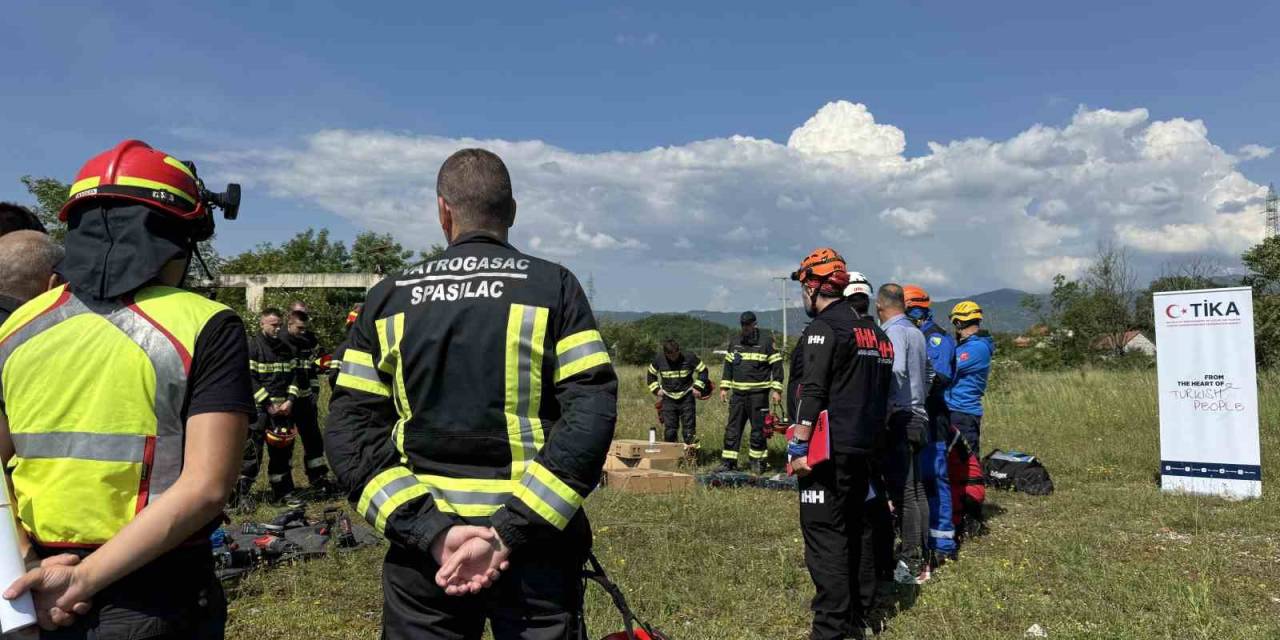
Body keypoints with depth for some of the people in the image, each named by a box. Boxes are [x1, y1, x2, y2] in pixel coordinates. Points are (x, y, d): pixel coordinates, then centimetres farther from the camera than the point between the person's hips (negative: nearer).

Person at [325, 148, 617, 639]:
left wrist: (431, 531, -11)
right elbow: (591, 413, -16)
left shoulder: (388, 297, 4)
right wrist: (509, 532, -17)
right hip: (535, 549, -1)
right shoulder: (553, 286, -3)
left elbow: (349, 434, -3)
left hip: (421, 545, 2)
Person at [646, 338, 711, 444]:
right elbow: (651, 375, 13)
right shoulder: (659, 359, -5)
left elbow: (703, 371, 2)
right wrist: (656, 389, 2)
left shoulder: (689, 357, -11)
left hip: (686, 397, -2)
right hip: (668, 399, 2)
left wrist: (698, 387, -6)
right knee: (669, 430, 4)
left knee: (689, 429, -1)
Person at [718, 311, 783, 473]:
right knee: (732, 429, 4)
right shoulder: (735, 342, 12)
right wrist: (724, 387, 11)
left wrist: (776, 389, -10)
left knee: (758, 429, 2)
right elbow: (728, 366, 17)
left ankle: (758, 461, 13)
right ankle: (728, 461, 8)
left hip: (758, 393, -4)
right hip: (738, 393, 4)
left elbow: (776, 366, -4)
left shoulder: (766, 342, -3)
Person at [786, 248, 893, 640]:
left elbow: (812, 394, -19)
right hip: (864, 449, 9)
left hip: (828, 451, -9)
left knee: (824, 536, -5)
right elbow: (881, 393, 19)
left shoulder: (824, 329, -11)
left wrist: (799, 446, -17)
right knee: (854, 531, 17)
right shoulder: (875, 332, 16)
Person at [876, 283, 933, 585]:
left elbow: (895, 370, -27)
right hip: (918, 417, 9)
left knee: (903, 492, -6)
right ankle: (921, 558, 20)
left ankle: (910, 564, -2)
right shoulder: (917, 333, 16)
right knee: (916, 489, 13)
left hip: (899, 418, -9)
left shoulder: (893, 332, -11)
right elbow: (926, 377, 20)